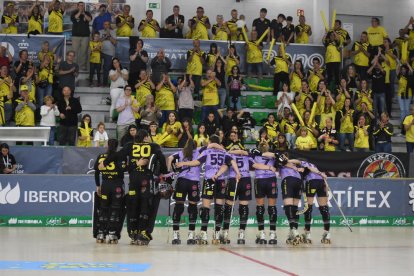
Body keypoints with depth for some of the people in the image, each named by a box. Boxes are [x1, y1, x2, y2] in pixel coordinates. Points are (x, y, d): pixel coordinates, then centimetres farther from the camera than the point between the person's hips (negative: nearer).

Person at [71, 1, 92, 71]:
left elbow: (89, 19, -6)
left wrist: (84, 13, -13)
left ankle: (82, 66, 4)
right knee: (74, 51, -5)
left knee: (84, 51, -1)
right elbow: (73, 18, -12)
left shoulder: (87, 13, 11)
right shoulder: (74, 13, 8)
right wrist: (79, 12, -10)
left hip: (85, 35, 1)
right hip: (76, 35, -1)